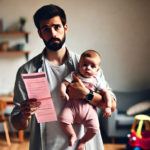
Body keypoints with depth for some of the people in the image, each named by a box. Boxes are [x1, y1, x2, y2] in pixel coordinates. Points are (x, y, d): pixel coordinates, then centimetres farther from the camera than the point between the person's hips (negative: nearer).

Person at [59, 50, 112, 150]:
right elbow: (63, 84, -3)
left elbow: (105, 93, 7)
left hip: (89, 108, 0)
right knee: (63, 119, -23)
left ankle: (83, 141, 18)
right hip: (73, 105, 0)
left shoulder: (97, 81, 4)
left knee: (94, 128, -16)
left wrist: (108, 107, -2)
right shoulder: (74, 75, 3)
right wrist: (62, 92, -25)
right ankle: (73, 135, 9)